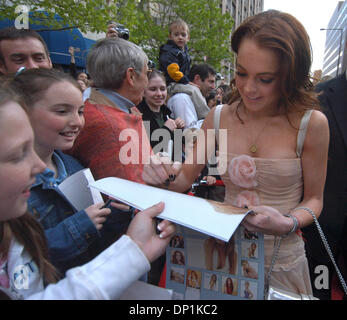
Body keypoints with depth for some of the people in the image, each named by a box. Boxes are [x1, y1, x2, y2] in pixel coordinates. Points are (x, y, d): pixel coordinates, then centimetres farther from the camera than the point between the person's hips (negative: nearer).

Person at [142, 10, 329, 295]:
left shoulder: (311, 124, -14)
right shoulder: (219, 118, -7)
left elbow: (313, 199, -4)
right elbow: (185, 178, -2)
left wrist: (288, 224, -24)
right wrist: (165, 175, -24)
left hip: (280, 259, -2)